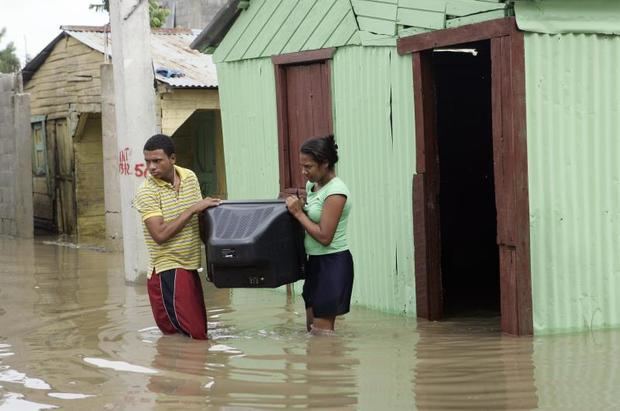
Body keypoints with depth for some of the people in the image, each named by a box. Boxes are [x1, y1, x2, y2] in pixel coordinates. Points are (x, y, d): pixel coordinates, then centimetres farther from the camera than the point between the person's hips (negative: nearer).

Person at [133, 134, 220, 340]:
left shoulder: (190, 177, 5)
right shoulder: (146, 192, -14)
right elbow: (160, 235, -23)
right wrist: (192, 210, -21)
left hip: (190, 265, 7)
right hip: (168, 268, -7)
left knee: (199, 331, 13)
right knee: (195, 334, -12)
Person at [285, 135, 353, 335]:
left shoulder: (335, 191, -19)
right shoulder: (311, 185, 8)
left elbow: (324, 236, -22)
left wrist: (298, 213, -15)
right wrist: (295, 206, 3)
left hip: (333, 263, -10)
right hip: (316, 260, 10)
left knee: (322, 330, -7)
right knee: (311, 325, 13)